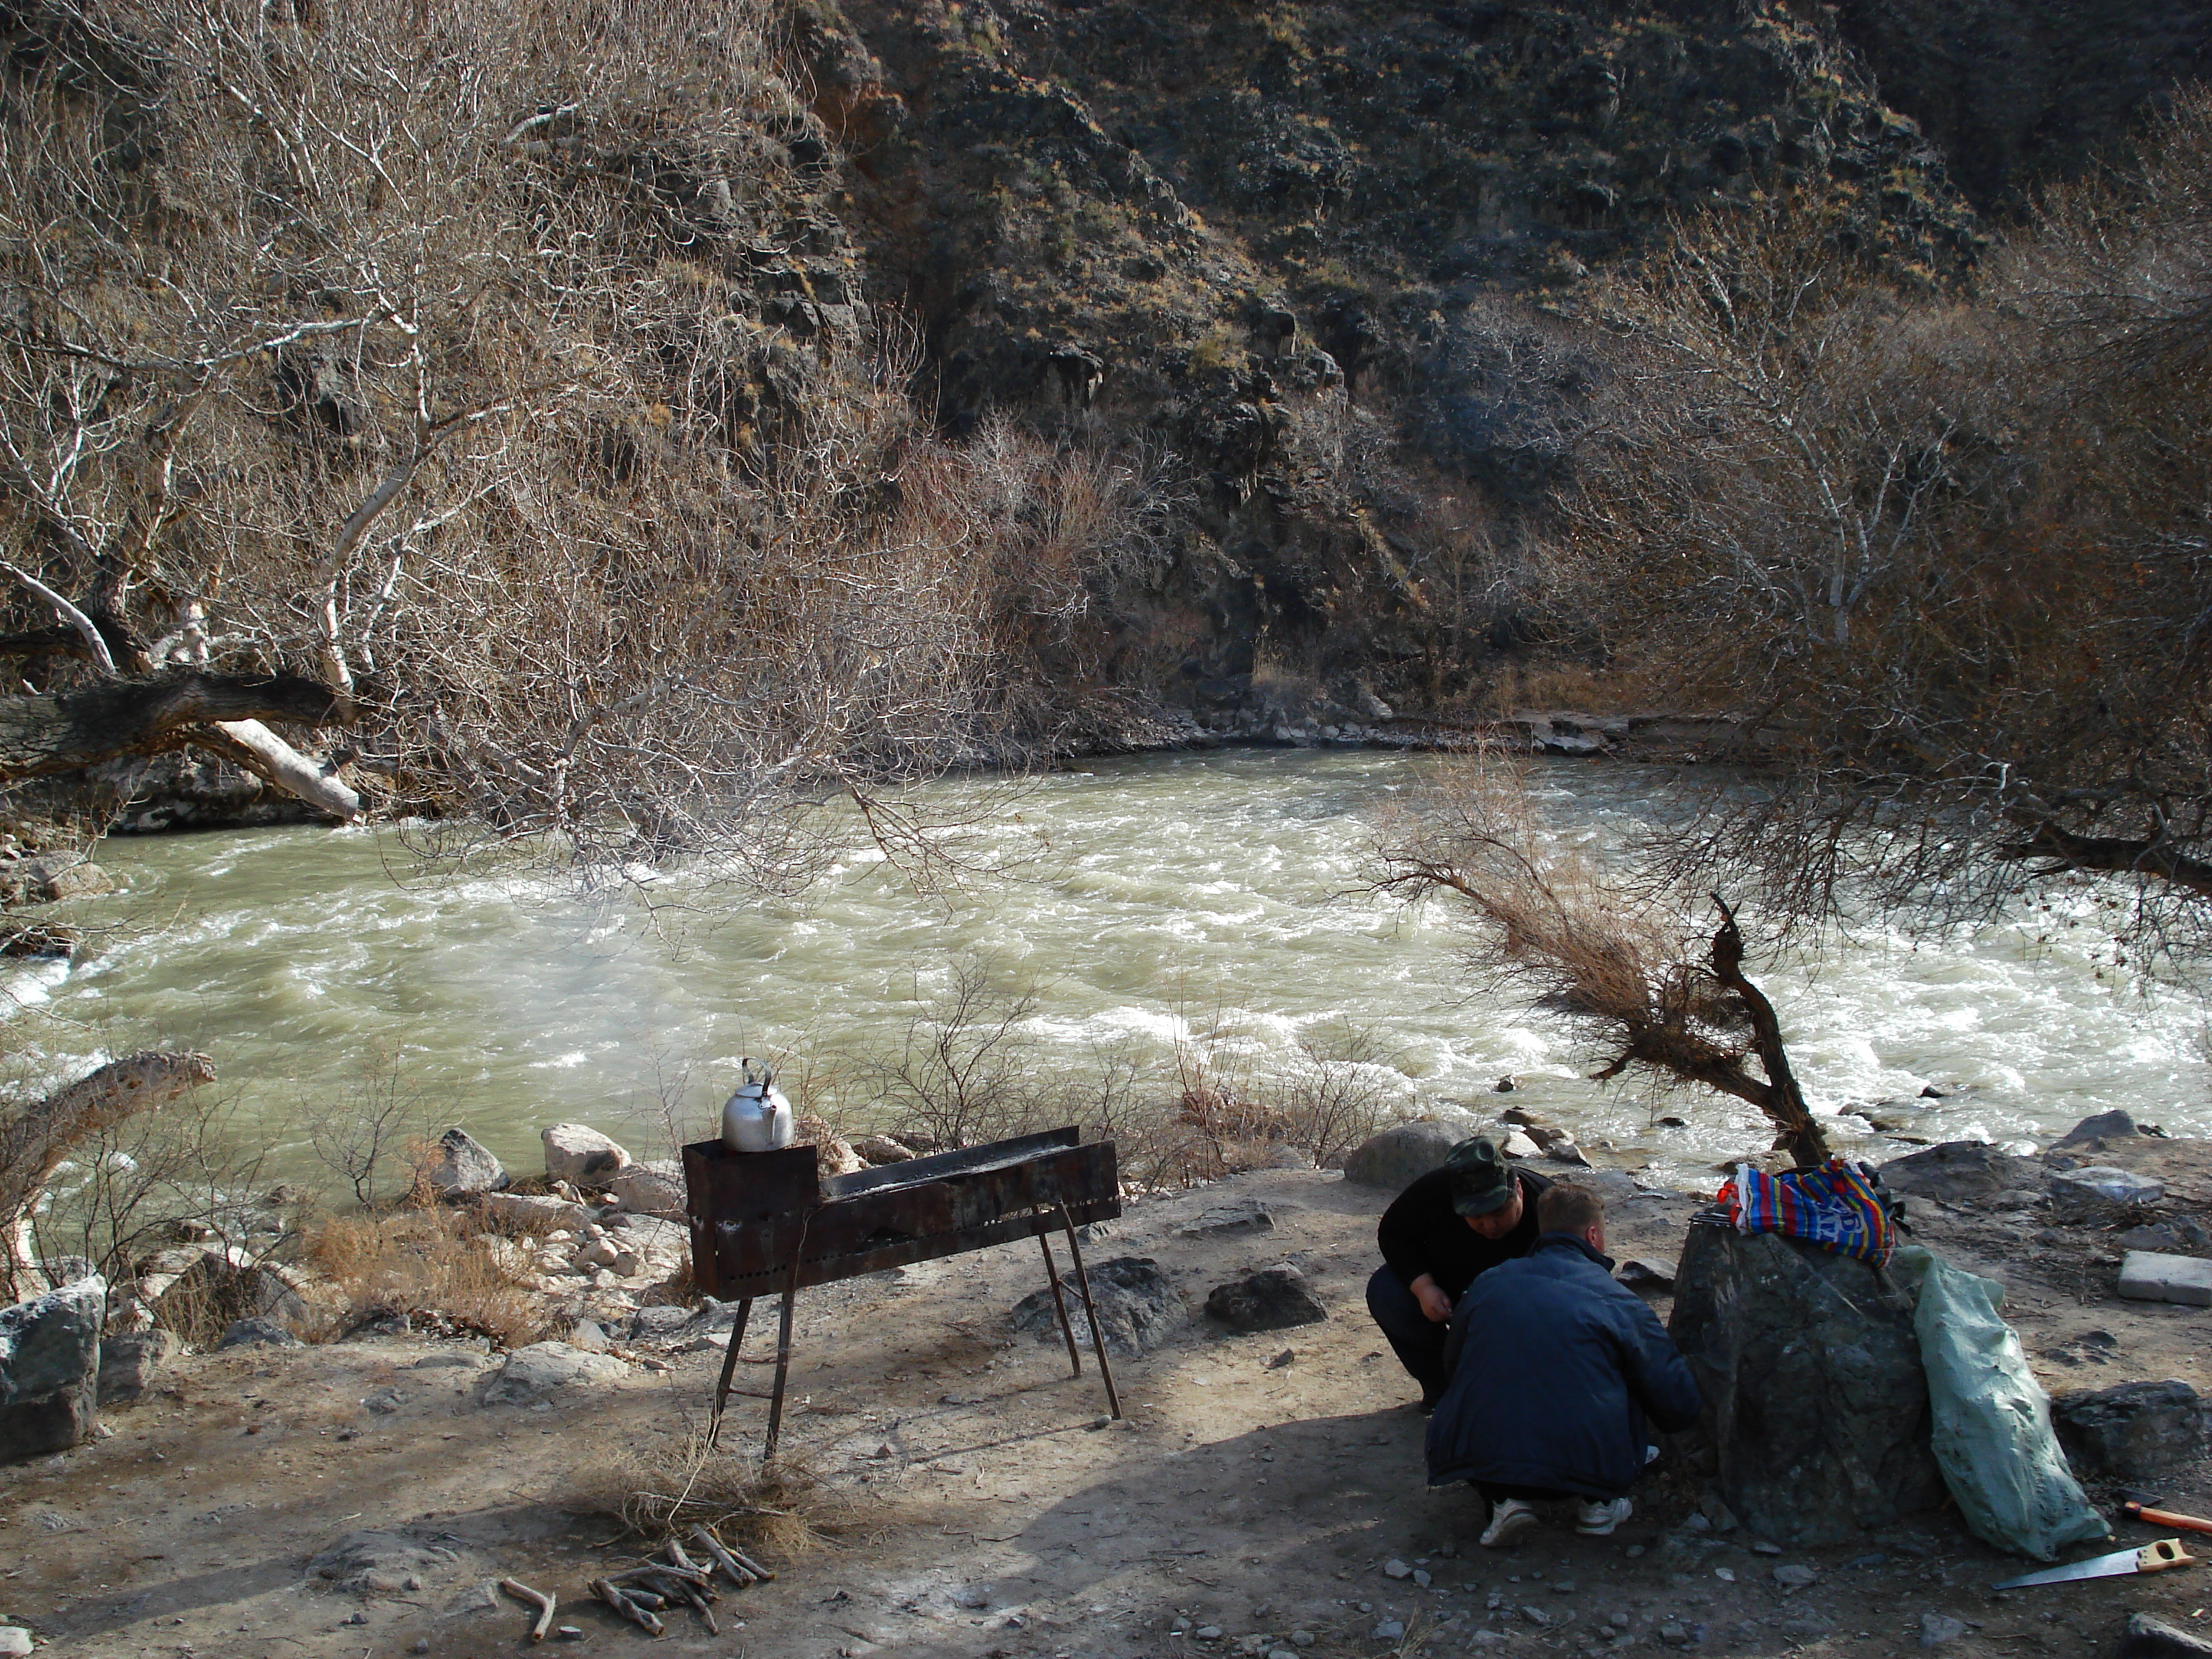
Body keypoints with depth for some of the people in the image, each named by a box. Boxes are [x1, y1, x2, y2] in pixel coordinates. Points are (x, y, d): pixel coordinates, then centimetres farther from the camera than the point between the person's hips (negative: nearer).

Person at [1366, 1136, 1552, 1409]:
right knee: (1384, 1293, -26)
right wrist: (1422, 1286, -28)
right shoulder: (1437, 1190, -28)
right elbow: (1392, 1233, -11)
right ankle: (1442, 1386, -5)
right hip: (1441, 1293, 1)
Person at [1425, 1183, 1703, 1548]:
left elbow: (1453, 1364, 27)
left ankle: (1508, 1498, 9)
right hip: (1589, 1461, -1)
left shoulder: (1486, 1285, 12)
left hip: (1478, 1460, 2)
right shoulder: (1620, 1302, 3)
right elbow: (1680, 1407, 6)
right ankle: (1599, 1503, 15)